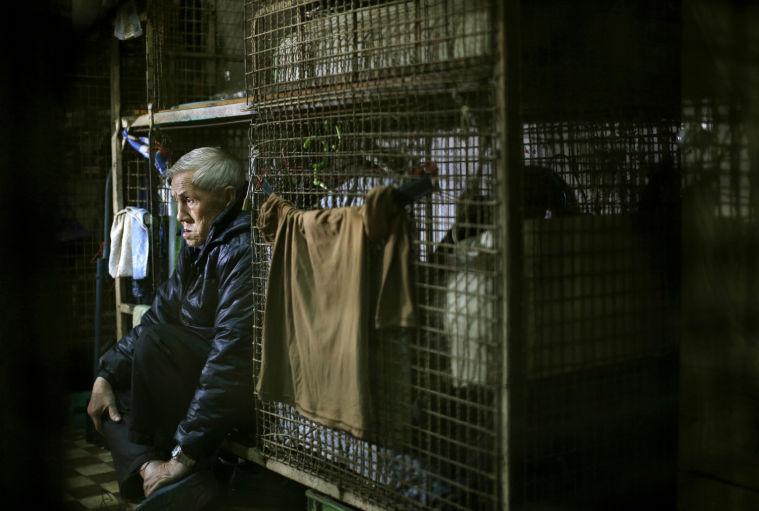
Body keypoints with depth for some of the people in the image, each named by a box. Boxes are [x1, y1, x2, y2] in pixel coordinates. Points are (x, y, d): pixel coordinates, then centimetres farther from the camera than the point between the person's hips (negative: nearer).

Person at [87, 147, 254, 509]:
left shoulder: (243, 249, -22)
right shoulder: (198, 250, 9)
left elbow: (232, 349, -29)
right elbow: (156, 317, 13)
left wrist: (184, 453, -29)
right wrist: (106, 374, 0)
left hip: (248, 389, -10)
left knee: (155, 343, -25)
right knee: (114, 388, 10)